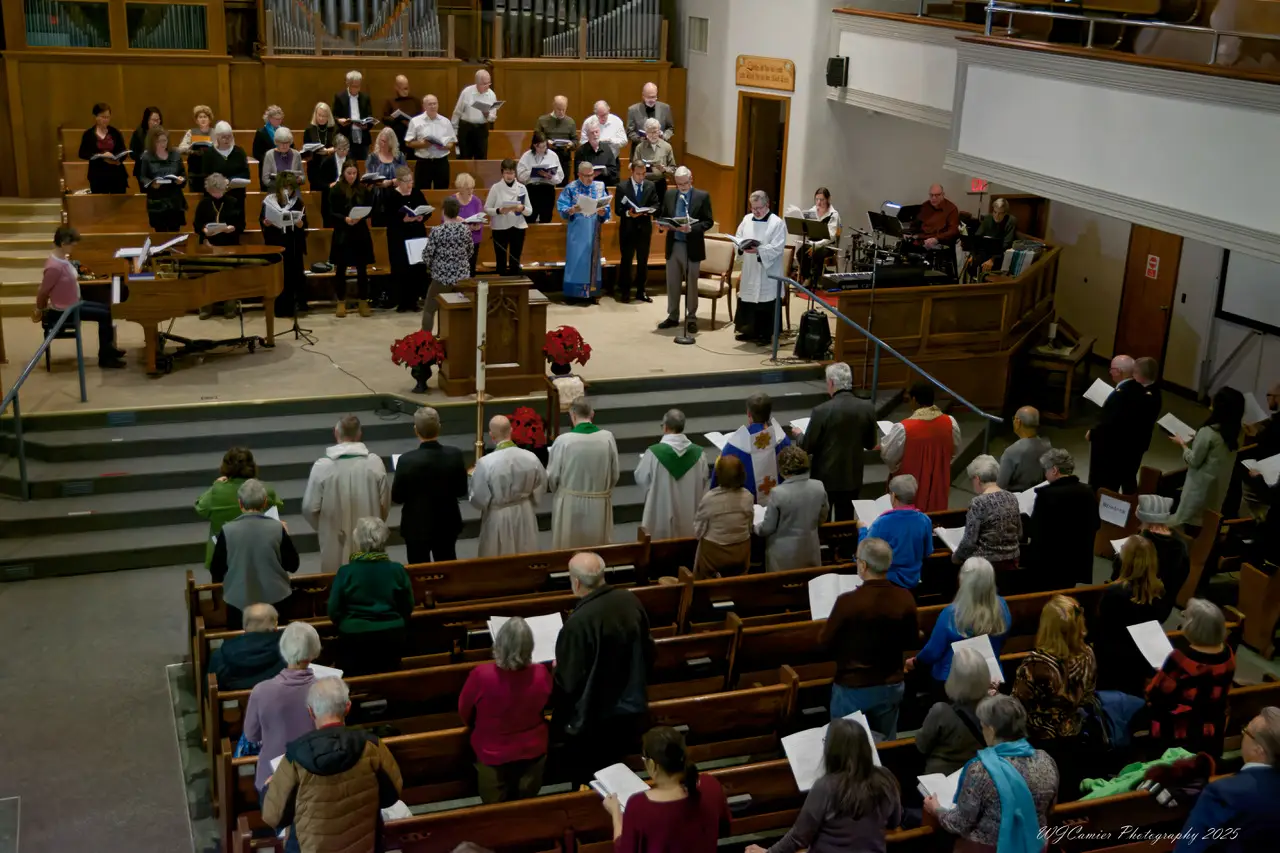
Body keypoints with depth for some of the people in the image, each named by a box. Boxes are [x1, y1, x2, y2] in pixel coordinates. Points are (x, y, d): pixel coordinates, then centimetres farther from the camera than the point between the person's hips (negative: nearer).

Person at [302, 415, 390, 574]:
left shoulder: (322, 466, -15)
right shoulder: (375, 462, -10)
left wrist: (321, 528, 11)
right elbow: (385, 503, -2)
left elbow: (310, 507, -10)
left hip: (335, 542, -1)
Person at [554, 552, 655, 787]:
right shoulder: (630, 600, -11)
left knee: (587, 782, 16)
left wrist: (556, 669, 0)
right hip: (631, 707, 6)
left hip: (593, 718, -6)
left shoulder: (578, 622, -32)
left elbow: (568, 682, -23)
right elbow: (647, 653, 4)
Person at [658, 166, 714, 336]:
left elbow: (709, 222, -6)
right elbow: (662, 217, 13)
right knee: (672, 283, 9)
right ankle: (673, 316, 20)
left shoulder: (703, 196, -4)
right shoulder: (669, 195, 7)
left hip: (692, 246, -4)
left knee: (691, 284, 4)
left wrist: (691, 228, -21)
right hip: (673, 245, 4)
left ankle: (691, 318, 13)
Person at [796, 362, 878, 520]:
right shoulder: (867, 408, -8)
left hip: (826, 477, -3)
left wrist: (798, 435, 10)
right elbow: (870, 444, 5)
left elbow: (807, 447, -11)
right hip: (853, 477, 4)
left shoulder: (822, 410, -20)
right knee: (845, 521, 15)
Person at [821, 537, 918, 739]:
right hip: (892, 686, 4)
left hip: (853, 688, -4)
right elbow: (912, 642, 3)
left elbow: (826, 642, -10)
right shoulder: (905, 598, -12)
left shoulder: (848, 601, -24)